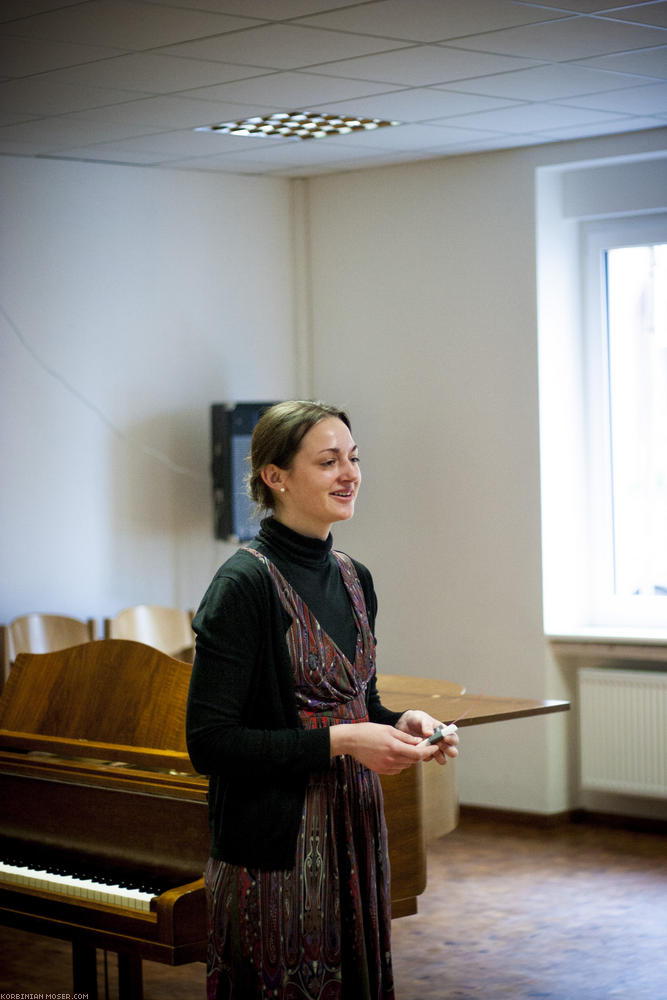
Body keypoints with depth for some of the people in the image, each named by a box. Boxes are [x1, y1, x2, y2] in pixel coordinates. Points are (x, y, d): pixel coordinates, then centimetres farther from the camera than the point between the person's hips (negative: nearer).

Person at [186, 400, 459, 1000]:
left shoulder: (354, 579, 9)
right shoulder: (244, 585, -15)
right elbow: (210, 743, -18)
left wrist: (400, 724, -2)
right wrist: (339, 741, -20)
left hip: (355, 835, 8)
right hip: (276, 852, -7)